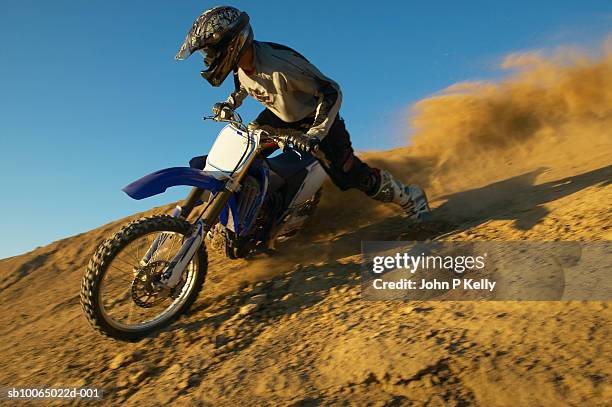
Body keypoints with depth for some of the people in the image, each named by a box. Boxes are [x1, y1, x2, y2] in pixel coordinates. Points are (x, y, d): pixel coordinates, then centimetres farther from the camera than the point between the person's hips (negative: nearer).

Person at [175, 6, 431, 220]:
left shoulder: (279, 64, -37)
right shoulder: (240, 65, -11)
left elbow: (331, 91, -31)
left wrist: (314, 134, -38)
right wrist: (230, 104, 2)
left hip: (315, 118, -8)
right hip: (279, 116, 8)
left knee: (350, 176, -10)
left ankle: (410, 197, 10)